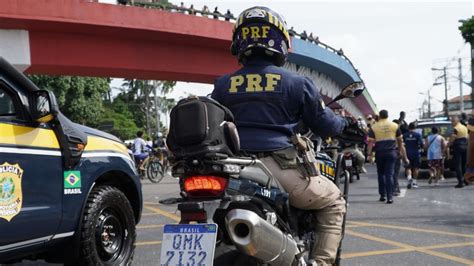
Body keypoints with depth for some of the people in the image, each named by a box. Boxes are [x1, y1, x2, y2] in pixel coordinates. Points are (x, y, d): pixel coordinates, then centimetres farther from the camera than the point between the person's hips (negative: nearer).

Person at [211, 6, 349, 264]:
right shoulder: (297, 83, 1)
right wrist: (344, 123, 32)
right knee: (333, 202, 18)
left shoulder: (222, 85, 9)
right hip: (280, 168, -3)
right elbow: (325, 126, 9)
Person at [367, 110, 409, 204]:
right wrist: (404, 156, 15)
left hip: (379, 153, 0)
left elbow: (370, 142, -5)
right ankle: (390, 197, -8)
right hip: (391, 152, 0)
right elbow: (400, 141, 10)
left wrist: (369, 154, -4)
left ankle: (382, 195, 17)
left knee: (381, 174, 15)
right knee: (389, 174, -1)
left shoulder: (374, 127, 3)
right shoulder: (394, 126, 7)